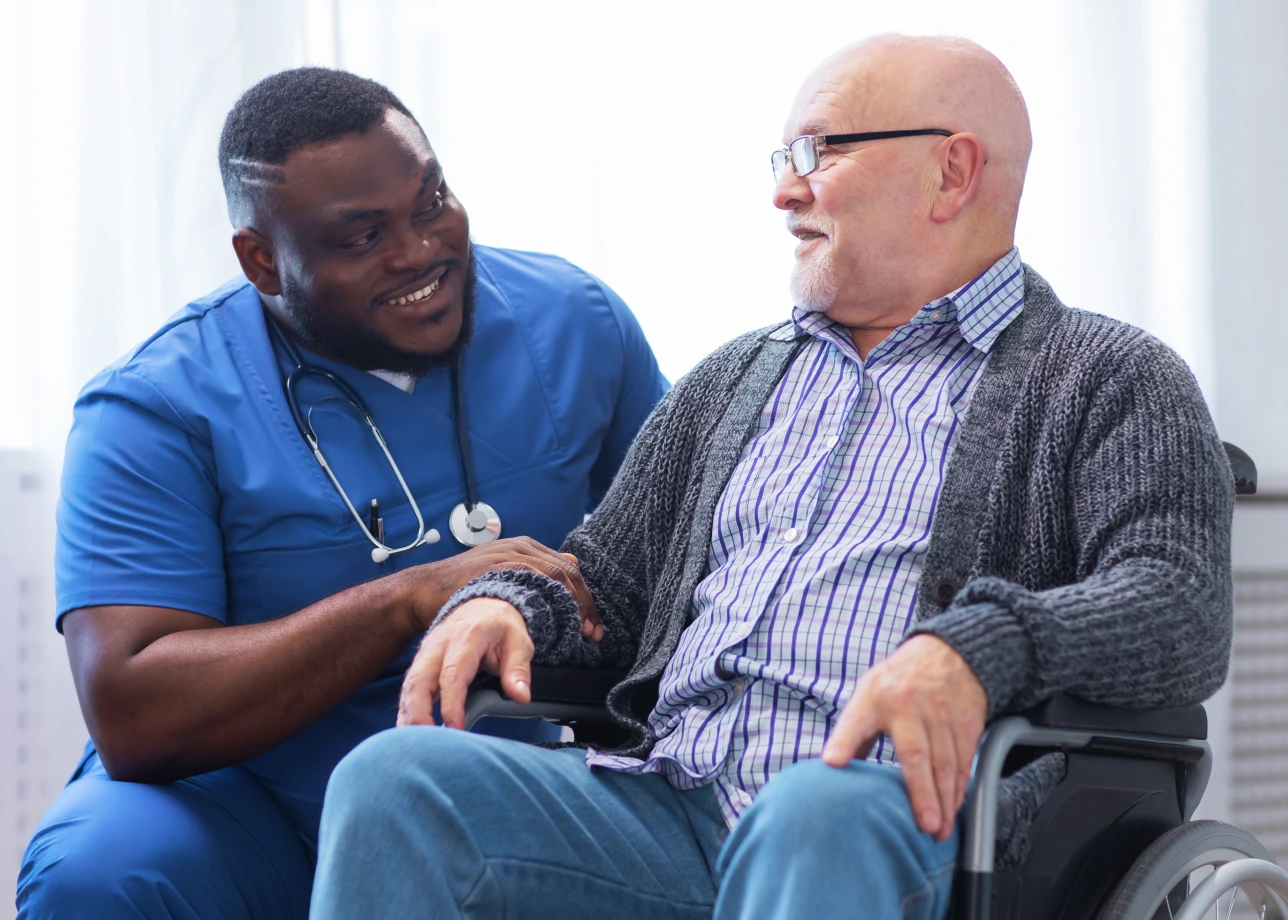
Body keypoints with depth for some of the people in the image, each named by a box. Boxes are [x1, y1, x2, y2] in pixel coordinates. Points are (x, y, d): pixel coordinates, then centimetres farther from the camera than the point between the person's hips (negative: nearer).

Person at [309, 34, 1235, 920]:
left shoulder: (1109, 379, 9)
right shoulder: (733, 381, 29)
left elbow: (1183, 608, -7)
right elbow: (607, 580, 28)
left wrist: (975, 650, -26)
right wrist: (504, 605, 4)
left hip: (897, 805, -5)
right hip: (666, 805, 5)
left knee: (815, 814, -41)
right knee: (394, 778, -21)